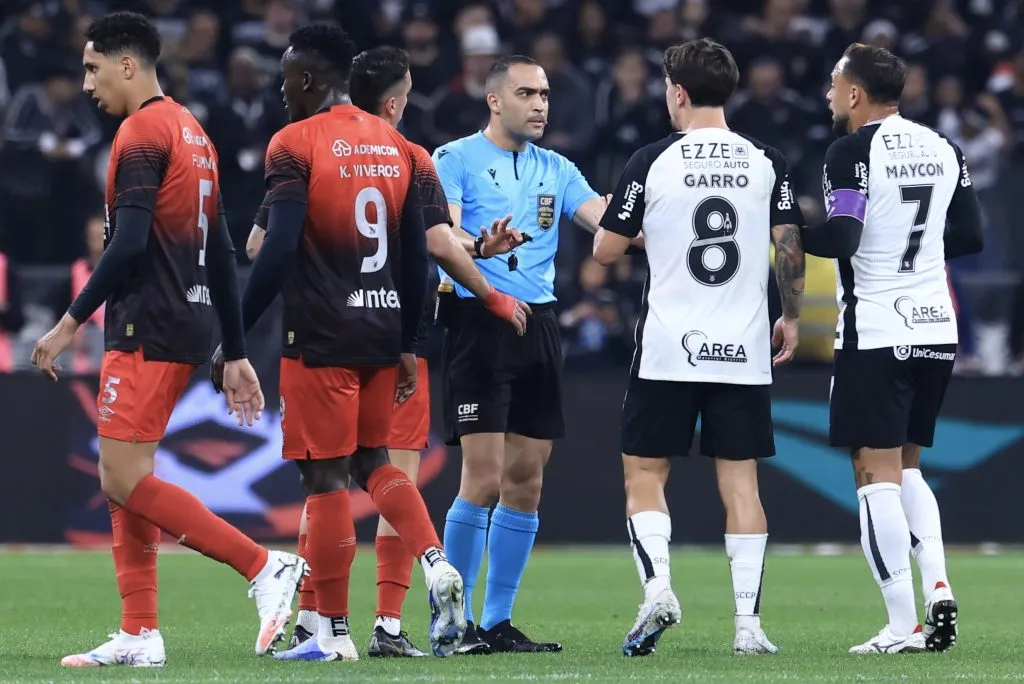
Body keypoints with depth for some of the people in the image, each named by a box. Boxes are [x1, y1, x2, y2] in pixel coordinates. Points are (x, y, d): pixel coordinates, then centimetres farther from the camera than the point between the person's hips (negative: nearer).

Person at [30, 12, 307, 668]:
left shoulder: (141, 134, -11)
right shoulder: (192, 132, 18)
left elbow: (128, 245, -21)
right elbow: (222, 254, 19)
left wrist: (71, 322, -16)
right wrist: (236, 354, 20)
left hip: (148, 330, -10)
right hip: (190, 323, 10)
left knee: (125, 480, -10)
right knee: (123, 479, 10)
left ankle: (264, 566, -13)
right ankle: (139, 636, 8)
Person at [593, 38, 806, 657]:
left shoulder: (652, 162, -4)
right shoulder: (766, 162, 1)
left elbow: (606, 250, 2)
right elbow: (790, 247, 0)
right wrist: (792, 318, 13)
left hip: (667, 350, -2)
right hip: (744, 351, 2)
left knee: (645, 475, 8)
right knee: (741, 482, 5)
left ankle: (658, 588, -12)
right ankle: (748, 622, 0)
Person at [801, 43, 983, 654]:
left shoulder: (853, 152, -11)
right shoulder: (943, 148, 9)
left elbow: (841, 239, -20)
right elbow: (970, 237, 13)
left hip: (877, 332, -7)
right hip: (937, 329, 7)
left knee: (879, 472, -2)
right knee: (907, 467, 19)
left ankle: (904, 625, -6)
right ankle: (939, 592, 2)